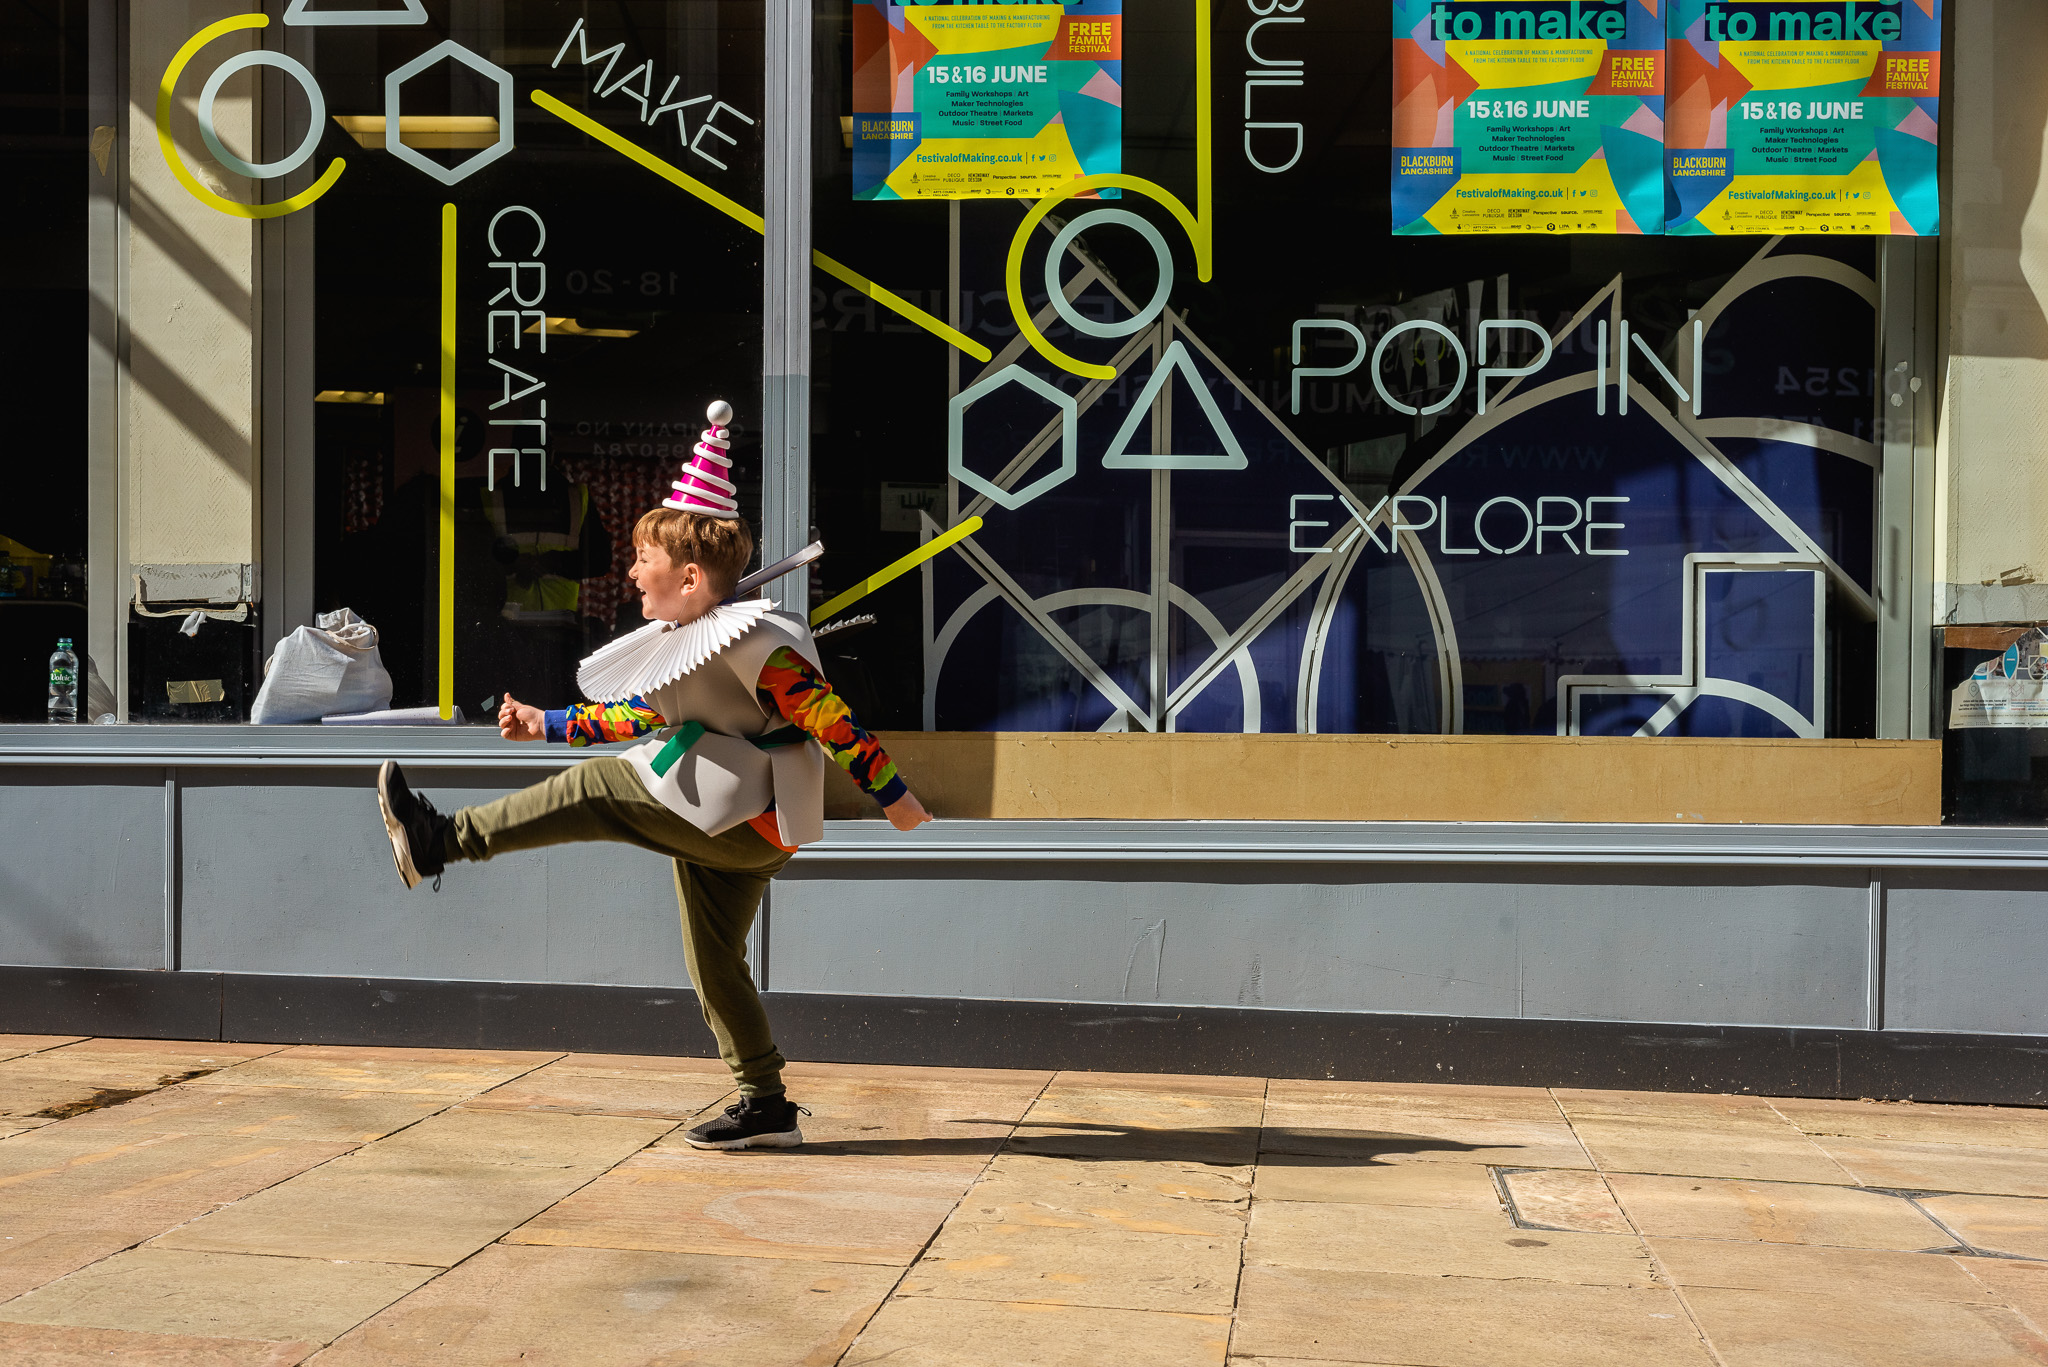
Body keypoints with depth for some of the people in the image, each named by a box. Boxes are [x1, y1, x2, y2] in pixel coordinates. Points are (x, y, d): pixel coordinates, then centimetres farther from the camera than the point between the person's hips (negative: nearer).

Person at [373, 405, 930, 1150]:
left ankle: (441, 841, -12)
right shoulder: (678, 645, 13)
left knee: (597, 790, -17)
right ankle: (766, 1105, 18)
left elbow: (830, 718, -16)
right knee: (713, 964, 12)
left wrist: (892, 795, -15)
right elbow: (638, 718, 23)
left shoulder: (753, 641, -17)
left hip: (753, 820, -10)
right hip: (719, 831, 10)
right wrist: (545, 725, 22)